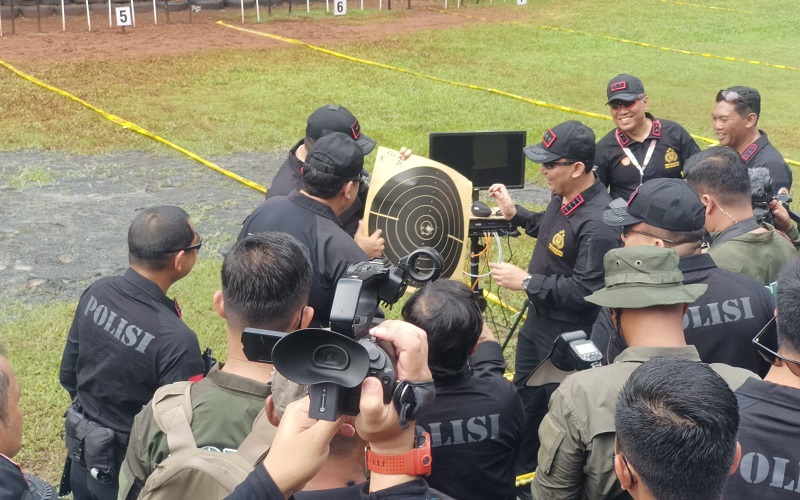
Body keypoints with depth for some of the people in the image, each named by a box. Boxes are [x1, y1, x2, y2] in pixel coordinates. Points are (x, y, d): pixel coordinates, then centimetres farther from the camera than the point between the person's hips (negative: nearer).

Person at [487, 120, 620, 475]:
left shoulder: (598, 223, -31)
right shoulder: (563, 196, -3)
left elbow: (584, 290, -31)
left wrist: (526, 281, -25)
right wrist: (515, 214, 5)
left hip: (568, 334, -10)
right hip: (539, 317, 10)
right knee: (525, 396, 25)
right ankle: (521, 467, 46)